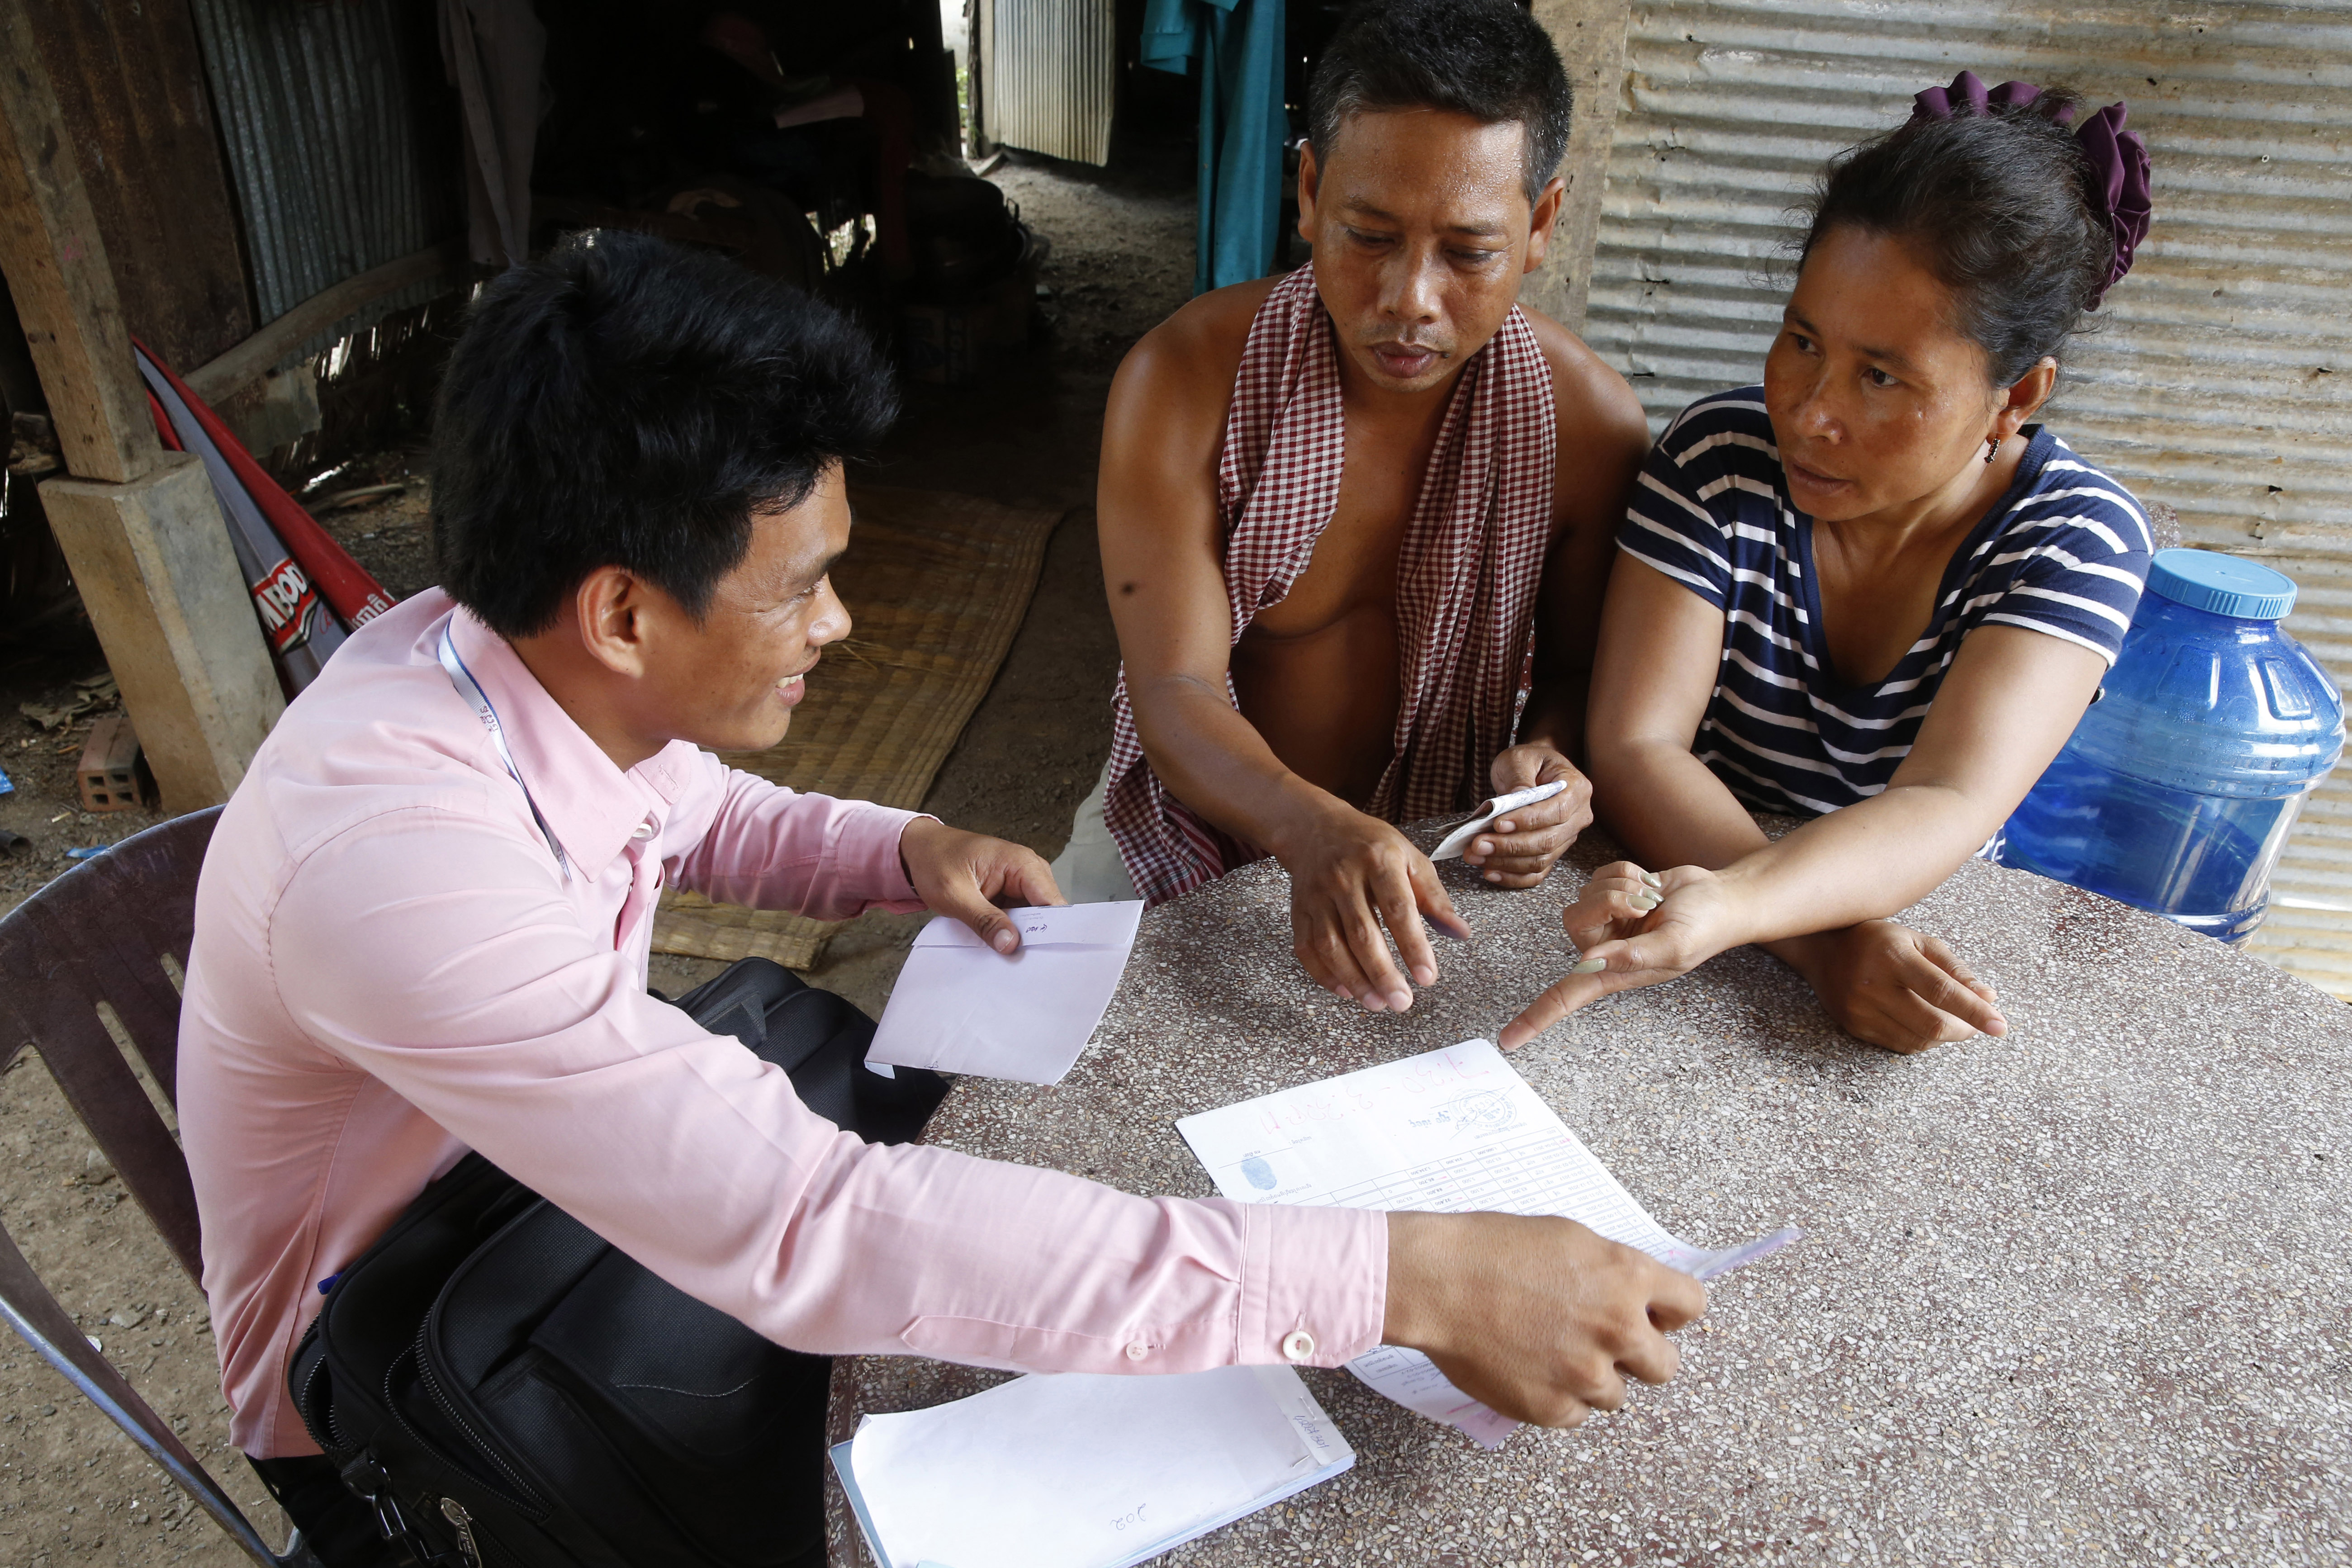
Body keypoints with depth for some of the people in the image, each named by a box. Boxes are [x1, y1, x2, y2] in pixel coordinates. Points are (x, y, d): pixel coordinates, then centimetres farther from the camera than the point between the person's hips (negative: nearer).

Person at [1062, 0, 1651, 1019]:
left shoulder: (1589, 423, -10)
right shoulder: (1184, 379, -16)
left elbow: (1579, 667, 6)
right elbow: (1176, 696, -22)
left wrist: (1551, 756, -18)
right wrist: (1312, 830, -42)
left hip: (1426, 860, 1)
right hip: (1189, 838, -1)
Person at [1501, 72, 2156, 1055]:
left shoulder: (2080, 536, -11)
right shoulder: (1718, 459, -11)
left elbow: (1949, 806, -26)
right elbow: (1634, 748, -17)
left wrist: (1726, 907, -46)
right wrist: (1821, 939, -32)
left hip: (1924, 938, 0)